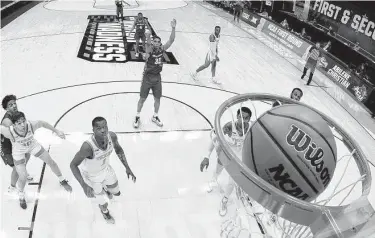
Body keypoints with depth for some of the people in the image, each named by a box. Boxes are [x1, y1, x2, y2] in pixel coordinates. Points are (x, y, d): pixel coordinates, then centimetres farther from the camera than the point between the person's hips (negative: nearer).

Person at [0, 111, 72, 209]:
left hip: (33, 146, 2)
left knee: (51, 162, 11)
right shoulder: (9, 132, -40)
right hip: (18, 152, -2)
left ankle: (62, 181, 41)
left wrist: (56, 131, -7)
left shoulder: (31, 125, -36)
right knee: (22, 177, -4)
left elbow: (43, 123, -16)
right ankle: (21, 196, 32)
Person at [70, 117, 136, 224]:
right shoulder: (88, 146, -42)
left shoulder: (112, 136, -27)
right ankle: (105, 212, 51)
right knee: (104, 205, 13)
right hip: (91, 176, -4)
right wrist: (84, 185, -38)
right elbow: (73, 165, -28)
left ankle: (105, 188, 62)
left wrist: (127, 167, -11)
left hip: (106, 169, 4)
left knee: (116, 193, 25)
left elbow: (118, 149, -5)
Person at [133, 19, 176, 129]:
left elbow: (171, 40, -14)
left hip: (157, 77, 4)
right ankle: (137, 117, 23)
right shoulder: (149, 49, -14)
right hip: (147, 77, -4)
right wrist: (148, 38, -59)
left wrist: (173, 28, -28)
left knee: (157, 99, 12)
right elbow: (148, 45, -38)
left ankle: (155, 117, 32)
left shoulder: (162, 49, -4)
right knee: (142, 98, 6)